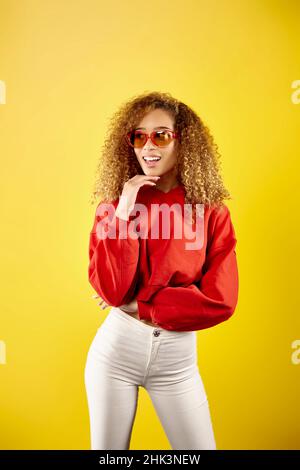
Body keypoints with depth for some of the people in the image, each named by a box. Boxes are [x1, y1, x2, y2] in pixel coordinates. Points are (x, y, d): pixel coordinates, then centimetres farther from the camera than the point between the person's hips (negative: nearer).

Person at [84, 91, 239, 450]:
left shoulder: (212, 213, -5)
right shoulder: (115, 206, -4)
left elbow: (221, 301, -11)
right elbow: (110, 291, -14)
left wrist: (138, 306, -12)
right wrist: (124, 213, -20)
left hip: (178, 359, 0)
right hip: (116, 349, 0)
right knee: (106, 449, 16)